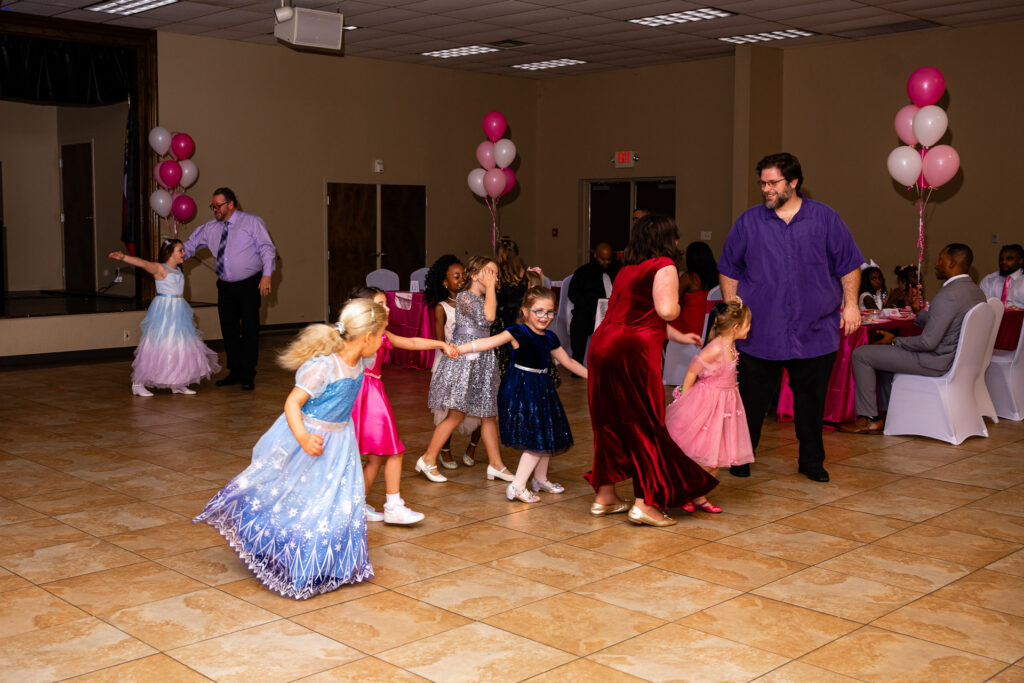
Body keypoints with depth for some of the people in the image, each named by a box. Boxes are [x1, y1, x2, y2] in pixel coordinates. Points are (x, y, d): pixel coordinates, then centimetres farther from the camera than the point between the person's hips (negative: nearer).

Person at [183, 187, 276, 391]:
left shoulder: (252, 222, -3)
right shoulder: (210, 228, 9)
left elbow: (267, 248, -7)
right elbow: (191, 245, 15)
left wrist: (267, 275, -17)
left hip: (249, 285, -5)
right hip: (225, 286, 5)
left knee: (250, 330, -3)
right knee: (229, 330, 8)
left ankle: (248, 376, 4)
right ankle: (235, 372, 19)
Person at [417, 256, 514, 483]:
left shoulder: (484, 298, 15)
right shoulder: (464, 297, -10)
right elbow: (487, 317, -24)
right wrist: (490, 287, -16)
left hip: (483, 360, 9)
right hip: (464, 359, -9)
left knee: (489, 414, 8)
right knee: (457, 414, -5)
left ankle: (495, 465, 14)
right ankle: (428, 460, 7)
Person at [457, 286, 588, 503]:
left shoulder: (549, 338, 6)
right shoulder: (519, 332, -15)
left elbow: (568, 362, 19)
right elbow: (489, 342, -25)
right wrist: (457, 349, -35)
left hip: (541, 389, 8)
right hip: (521, 389, -8)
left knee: (547, 435, 17)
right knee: (537, 439, -10)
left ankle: (540, 479, 37)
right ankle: (517, 487, -4)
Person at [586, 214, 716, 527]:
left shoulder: (626, 270, 23)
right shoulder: (664, 266, -1)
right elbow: (666, 311, -15)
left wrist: (680, 337, 41)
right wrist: (676, 305, 9)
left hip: (602, 346, 8)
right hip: (632, 352, -8)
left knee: (610, 423, 16)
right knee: (647, 427, 2)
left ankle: (604, 496, 25)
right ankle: (644, 503, 1)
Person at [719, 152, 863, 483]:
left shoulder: (825, 218, 3)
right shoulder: (749, 222, 3)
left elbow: (849, 264, 8)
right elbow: (728, 270, 8)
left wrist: (850, 304, 2)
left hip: (814, 330, 1)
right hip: (759, 331, 0)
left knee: (811, 402, 9)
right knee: (752, 400, 5)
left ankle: (811, 461, 24)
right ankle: (741, 457, 20)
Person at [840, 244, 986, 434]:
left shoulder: (947, 295, -25)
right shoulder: (975, 291, 6)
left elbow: (928, 342, -26)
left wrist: (895, 341, -11)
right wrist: (920, 312, 8)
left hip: (936, 362, -10)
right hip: (956, 356, 10)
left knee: (860, 354, -5)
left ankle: (869, 420, 2)